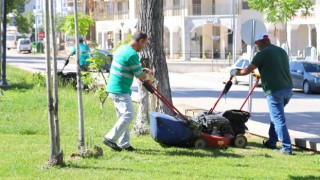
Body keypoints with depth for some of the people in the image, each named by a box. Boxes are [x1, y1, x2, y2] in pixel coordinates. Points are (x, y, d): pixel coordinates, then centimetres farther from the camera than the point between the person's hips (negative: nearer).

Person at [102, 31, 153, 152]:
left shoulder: (122, 49, 14)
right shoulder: (132, 54, -18)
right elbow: (141, 76, -12)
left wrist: (144, 73, 20)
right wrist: (149, 77, 10)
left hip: (114, 88, 10)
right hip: (121, 90, -10)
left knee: (123, 116, 13)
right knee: (128, 115, -10)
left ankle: (124, 143, 15)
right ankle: (110, 138, -9)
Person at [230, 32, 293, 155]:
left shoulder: (262, 54, -6)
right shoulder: (282, 51, 16)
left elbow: (247, 71, -2)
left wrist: (235, 72, 17)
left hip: (274, 91, -7)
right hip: (288, 89, 7)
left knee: (279, 120, -5)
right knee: (276, 116, 23)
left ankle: (286, 148, -8)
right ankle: (271, 142, 30)